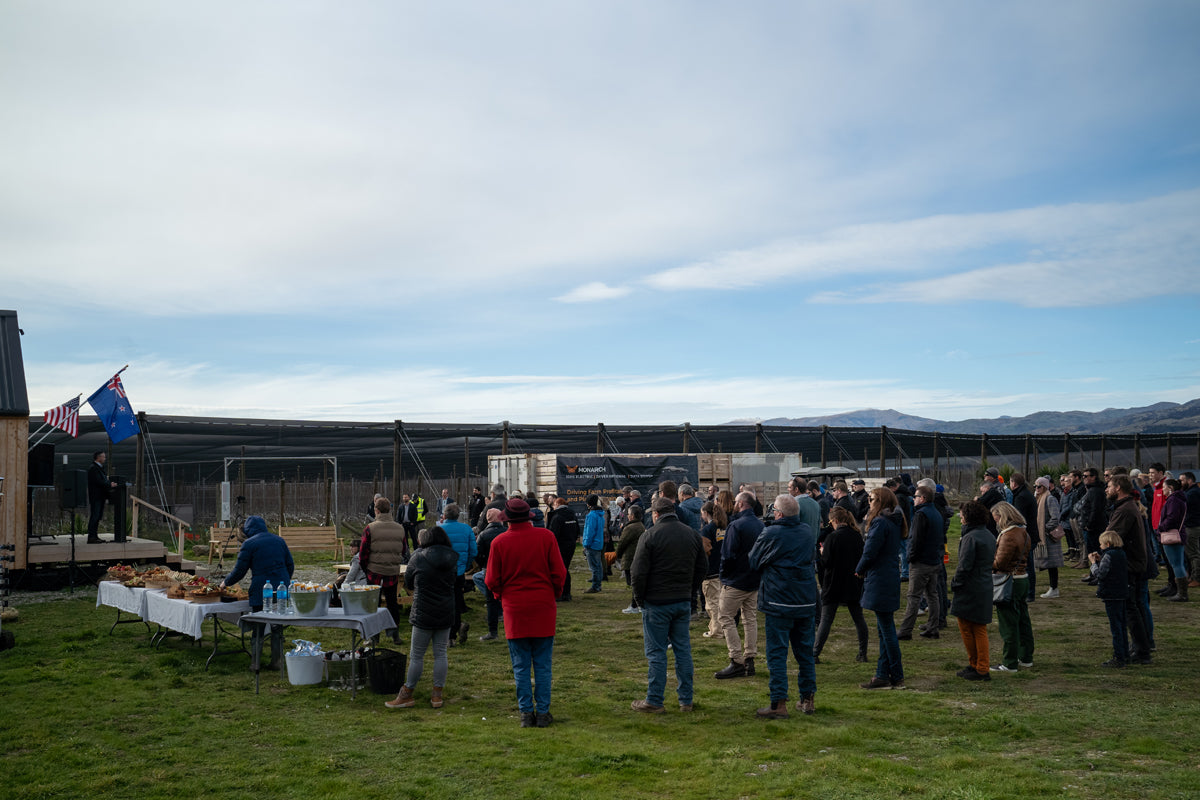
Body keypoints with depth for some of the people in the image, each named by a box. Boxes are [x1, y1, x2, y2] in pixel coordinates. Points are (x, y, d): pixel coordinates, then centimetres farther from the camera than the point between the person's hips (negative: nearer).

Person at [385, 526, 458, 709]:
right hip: (446, 614, 4)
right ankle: (437, 695, 14)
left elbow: (408, 584, 5)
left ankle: (407, 695, 12)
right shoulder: (452, 560, 2)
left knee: (416, 655, 4)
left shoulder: (418, 558, -8)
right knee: (440, 654, 9)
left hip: (424, 615, -4)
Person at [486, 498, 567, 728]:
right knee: (543, 664, 8)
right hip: (543, 607, 0)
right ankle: (542, 713, 10)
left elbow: (492, 581, -1)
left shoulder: (499, 542, -6)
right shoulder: (546, 536, -6)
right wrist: (554, 593, 16)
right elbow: (559, 573, -3)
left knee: (521, 666, 8)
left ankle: (526, 713, 10)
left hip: (514, 608, 0)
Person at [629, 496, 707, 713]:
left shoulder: (650, 535, -11)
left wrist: (640, 598, 1)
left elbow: (638, 572, -12)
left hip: (657, 603, -5)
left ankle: (654, 702, 6)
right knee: (683, 650, 12)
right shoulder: (692, 534, 8)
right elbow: (702, 567, 14)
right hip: (683, 602, 5)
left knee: (656, 652, 1)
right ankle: (686, 700, 16)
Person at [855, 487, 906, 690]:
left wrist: (859, 570, 0)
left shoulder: (880, 523, -17)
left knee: (887, 630, -3)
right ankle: (883, 675, 18)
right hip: (891, 579, 10)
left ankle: (896, 678, 4)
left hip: (880, 581, -10)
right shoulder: (895, 522, 13)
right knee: (885, 629, 13)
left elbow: (870, 552, -19)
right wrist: (864, 569, 12)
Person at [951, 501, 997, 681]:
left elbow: (964, 566, -21)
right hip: (985, 589, 9)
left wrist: (954, 583, -6)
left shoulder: (971, 537, -19)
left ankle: (975, 665, 10)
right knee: (980, 629, 14)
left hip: (970, 590, -9)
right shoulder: (988, 535, 9)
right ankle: (983, 667, 18)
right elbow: (992, 561, 16)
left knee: (966, 628, 4)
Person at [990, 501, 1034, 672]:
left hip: (1010, 582, -10)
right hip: (1023, 579, 10)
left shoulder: (1008, 535, -21)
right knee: (1023, 621, 18)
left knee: (1009, 624, -2)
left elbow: (1000, 563, -22)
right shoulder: (1023, 532, 10)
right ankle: (1025, 658, 28)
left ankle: (1009, 663, 3)